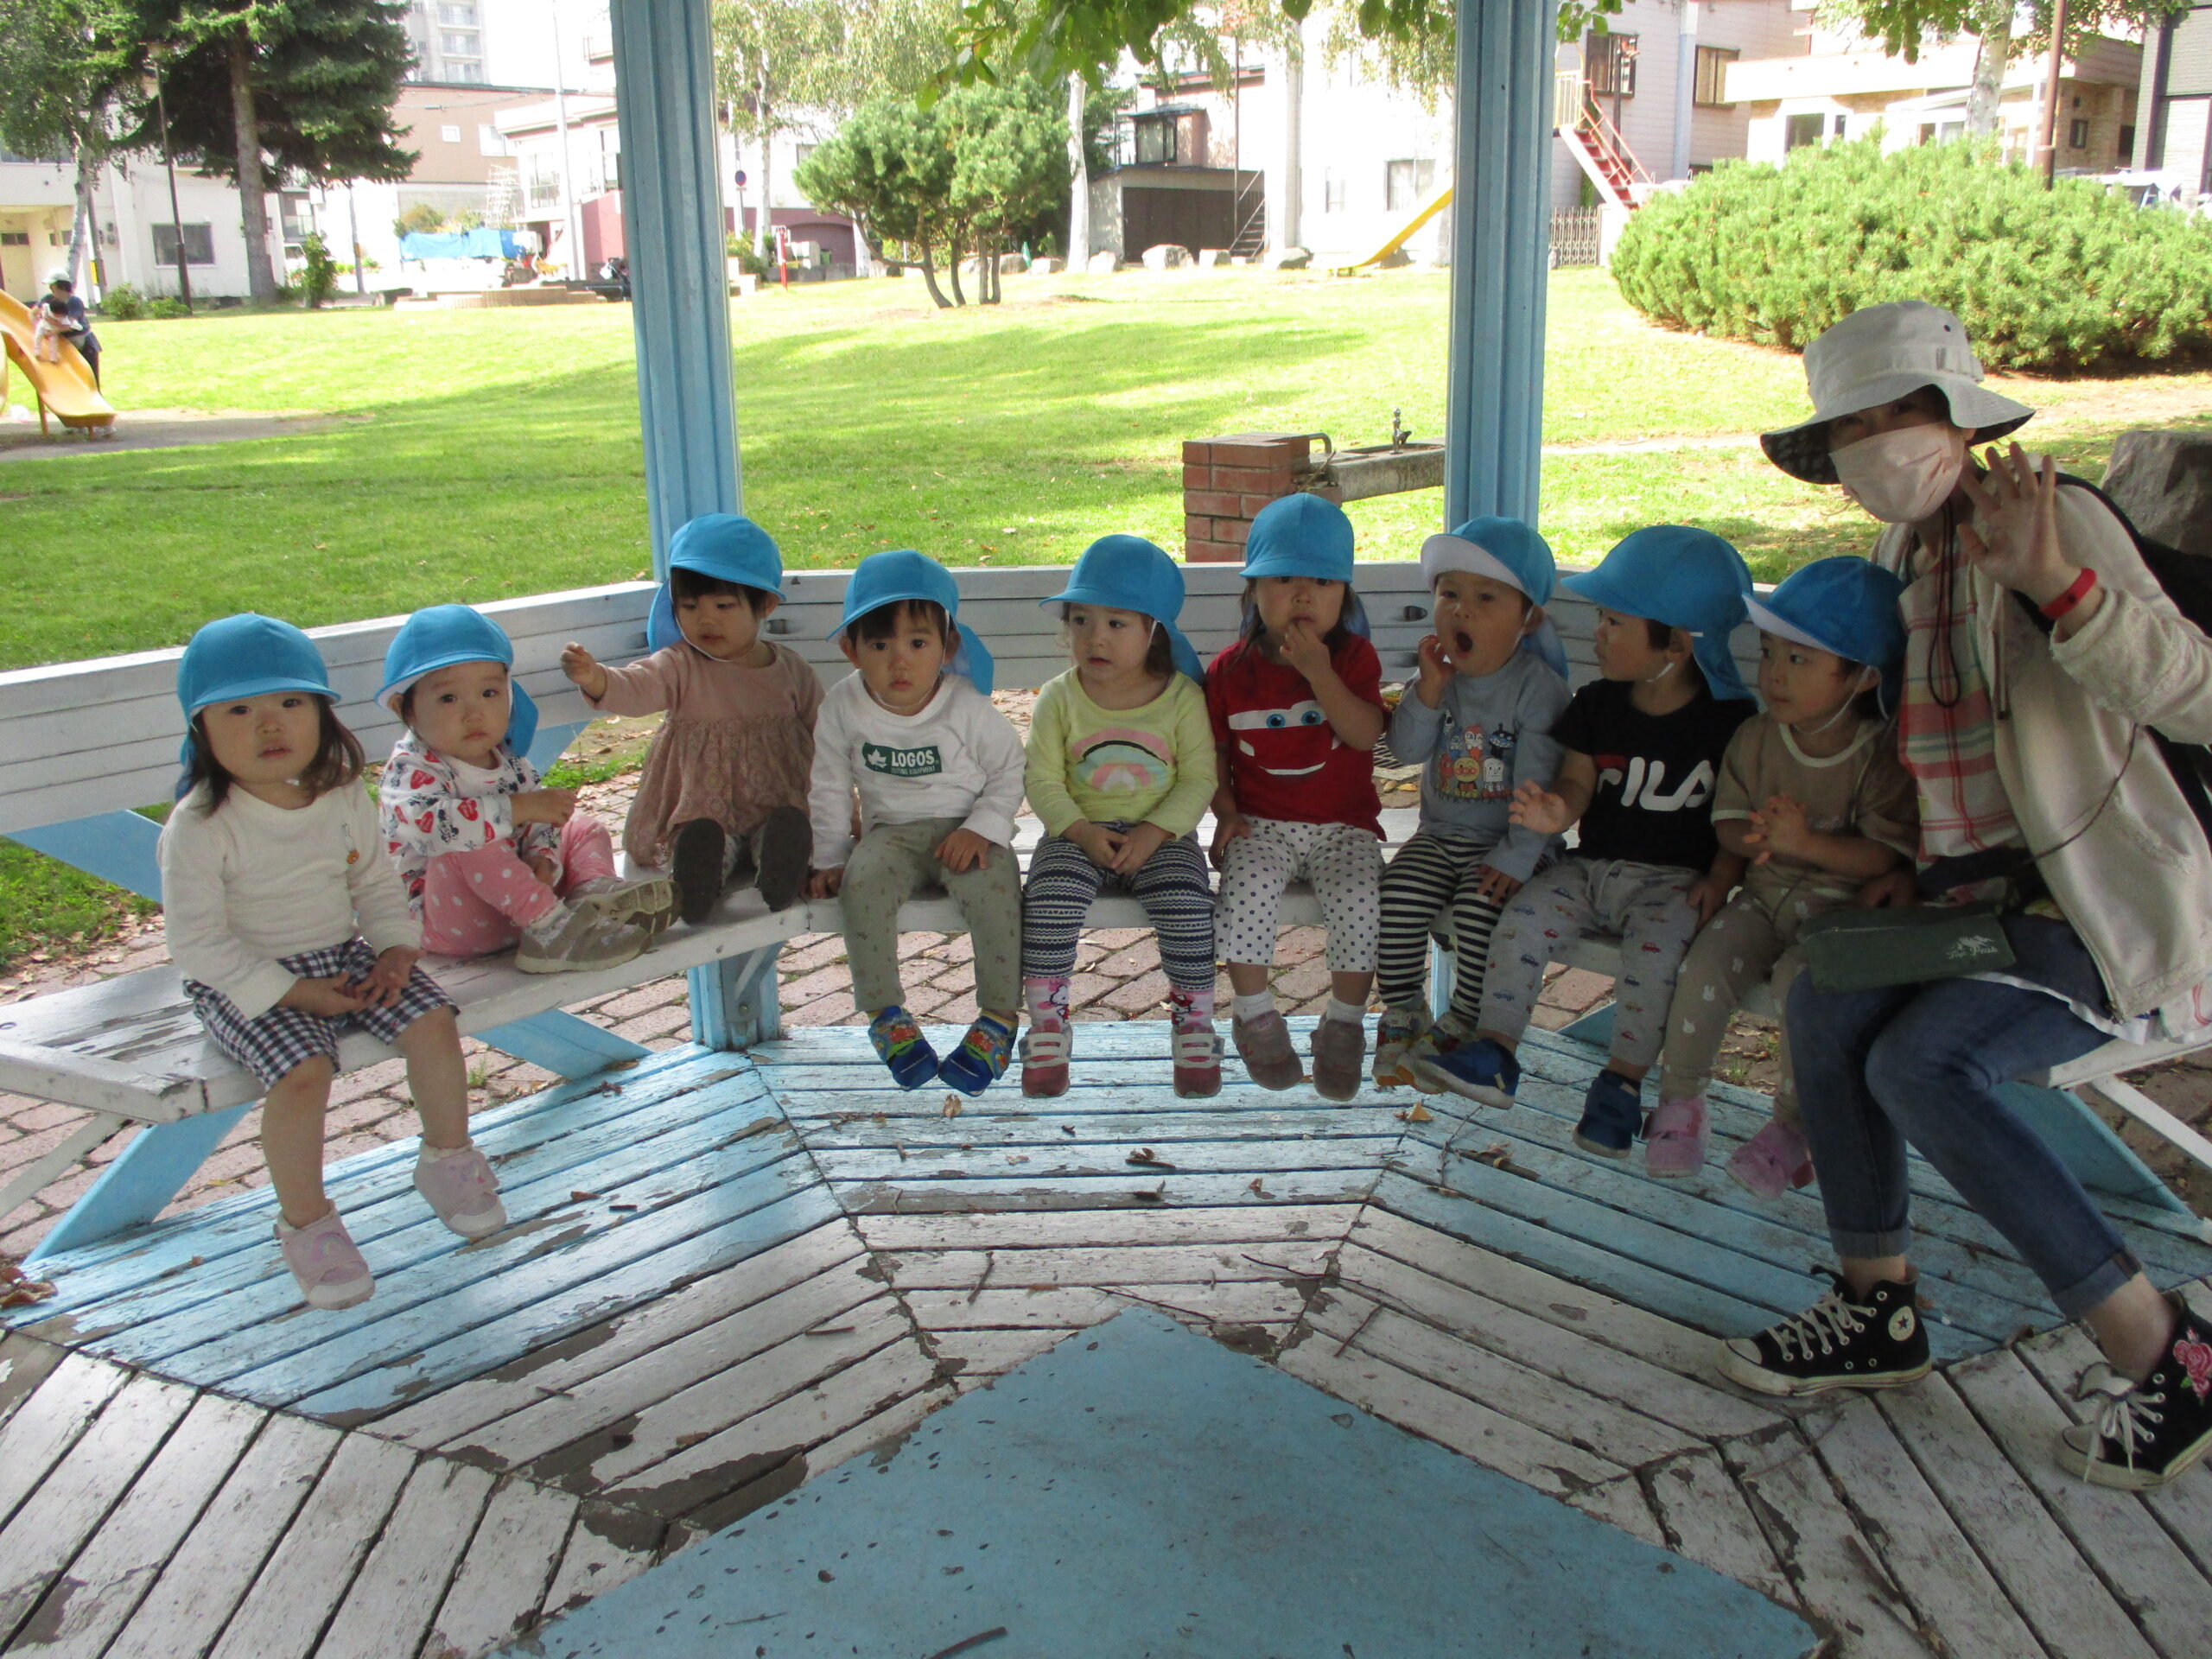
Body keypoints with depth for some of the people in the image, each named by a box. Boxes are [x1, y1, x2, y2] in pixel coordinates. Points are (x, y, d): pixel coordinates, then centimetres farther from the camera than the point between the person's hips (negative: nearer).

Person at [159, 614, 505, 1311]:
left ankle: (448, 1159, 13)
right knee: (303, 1071, -28)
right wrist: (291, 992, -21)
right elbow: (197, 942, -18)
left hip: (343, 955, 5)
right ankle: (304, 1221, -6)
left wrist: (395, 951, -8)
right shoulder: (199, 828, -18)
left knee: (432, 1021, -13)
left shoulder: (345, 798, -2)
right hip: (244, 982, -5)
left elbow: (375, 883, 10)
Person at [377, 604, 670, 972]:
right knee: (469, 844, -32)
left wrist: (544, 862, -18)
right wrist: (518, 808, -36)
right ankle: (550, 925, -35)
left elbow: (541, 822, 6)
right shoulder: (409, 769, -16)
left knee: (584, 828, 11)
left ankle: (597, 886, -23)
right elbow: (429, 823, -37)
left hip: (517, 893, 8)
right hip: (450, 923, -8)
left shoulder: (508, 759, 6)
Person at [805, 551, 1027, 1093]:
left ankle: (1000, 1017, -14)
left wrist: (981, 829, -15)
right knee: (862, 883, -30)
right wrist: (829, 859, 2)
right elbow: (829, 788, 6)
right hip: (892, 833, 2)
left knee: (991, 888, -32)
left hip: (966, 831, -2)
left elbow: (1009, 773, -2)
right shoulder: (843, 707, -4)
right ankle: (884, 1013, -15)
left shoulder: (966, 707, -10)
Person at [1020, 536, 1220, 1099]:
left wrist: (1153, 832, -17)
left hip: (1160, 836, 0)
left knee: (1187, 905, -27)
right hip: (1078, 834, 1)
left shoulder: (1182, 697, -2)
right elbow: (1043, 781, -1)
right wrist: (1081, 831, -17)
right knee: (1049, 899, -28)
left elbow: (1198, 779, -3)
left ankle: (1194, 1027, -6)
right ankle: (1047, 1027, -11)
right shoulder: (1058, 699, 0)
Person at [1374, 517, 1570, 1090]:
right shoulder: (1439, 672, 2)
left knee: (1480, 904, -27)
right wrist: (1430, 688, -20)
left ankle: (1461, 1024, -3)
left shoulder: (1538, 686, -13)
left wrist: (1516, 856, -21)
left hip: (1506, 840, -4)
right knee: (1399, 896, -18)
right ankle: (1402, 1011, 4)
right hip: (1441, 833, 4)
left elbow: (1538, 784, -15)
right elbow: (1406, 749, -7)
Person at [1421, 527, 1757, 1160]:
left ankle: (1622, 1080, -18)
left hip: (1675, 877, -4)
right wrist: (1557, 810, -22)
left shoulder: (1729, 721, -6)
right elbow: (1577, 783, 2)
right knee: (1522, 916, -18)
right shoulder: (1597, 704, 5)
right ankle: (1494, 1056, -14)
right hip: (1592, 865, 4)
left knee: (1657, 941, -31)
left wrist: (1719, 880, -16)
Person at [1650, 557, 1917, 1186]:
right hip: (1764, 893, 4)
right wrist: (1754, 840, -20)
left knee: (1800, 976, -31)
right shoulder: (1755, 738, 2)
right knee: (1705, 964, -20)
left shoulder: (1882, 755, -12)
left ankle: (1795, 1123, -9)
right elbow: (1727, 819, 5)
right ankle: (1680, 1102, 1)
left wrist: (1806, 843, -29)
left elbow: (1888, 856, -17)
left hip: (1841, 904, -4)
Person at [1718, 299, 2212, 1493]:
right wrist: (1921, 869, 13)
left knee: (1922, 1063, -25)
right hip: (1998, 893, 8)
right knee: (1826, 1000, -10)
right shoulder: (1909, 550, 10)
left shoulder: (2051, 519, -16)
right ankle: (1879, 1313, 3)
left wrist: (2054, 580, -39)